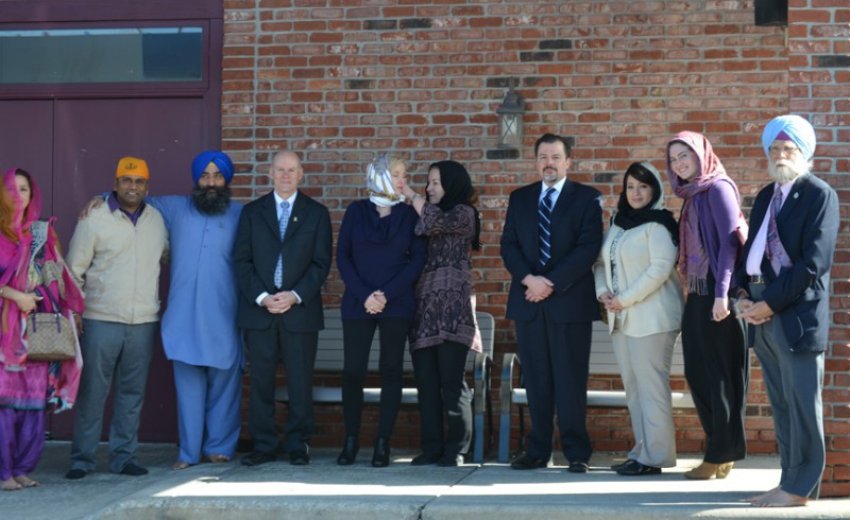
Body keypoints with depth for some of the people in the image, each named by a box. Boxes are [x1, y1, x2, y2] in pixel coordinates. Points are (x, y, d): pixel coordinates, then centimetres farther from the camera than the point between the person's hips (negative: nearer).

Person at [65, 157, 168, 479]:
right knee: (92, 392, 0)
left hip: (144, 322, 4)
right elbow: (75, 268, 1)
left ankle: (123, 457, 16)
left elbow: (165, 257, 21)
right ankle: (82, 459, 9)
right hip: (101, 320, -3)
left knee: (133, 392, 7)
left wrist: (160, 303, 14)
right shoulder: (94, 218, -2)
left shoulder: (157, 219, 9)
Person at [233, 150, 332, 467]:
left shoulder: (316, 213, 8)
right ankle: (263, 446, 10)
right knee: (260, 381, 2)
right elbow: (242, 260, 4)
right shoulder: (251, 212, 11)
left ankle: (298, 445, 10)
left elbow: (321, 262, 2)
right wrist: (261, 297, -9)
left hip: (300, 309, -1)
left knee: (300, 381, 1)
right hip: (259, 309, 1)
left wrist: (295, 296, -11)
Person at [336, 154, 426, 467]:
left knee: (391, 370, -2)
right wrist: (364, 295, -8)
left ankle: (383, 444, 3)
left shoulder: (409, 214, 6)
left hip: (396, 304, 0)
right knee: (353, 370, -3)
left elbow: (417, 259, 1)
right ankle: (351, 441, 8)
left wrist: (387, 295, -9)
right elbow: (342, 256, 3)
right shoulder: (356, 211, 7)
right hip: (358, 303, 0)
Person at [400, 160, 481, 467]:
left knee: (451, 381, -7)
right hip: (425, 306, 6)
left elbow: (436, 222, -16)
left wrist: (411, 195, -2)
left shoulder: (463, 213, 4)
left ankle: (455, 449, -1)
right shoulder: (428, 216, 23)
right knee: (426, 381, 2)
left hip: (451, 307, -6)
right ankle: (431, 447, 6)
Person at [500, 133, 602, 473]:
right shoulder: (520, 198, 15)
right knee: (535, 380, 5)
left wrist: (552, 283, -13)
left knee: (570, 379, -2)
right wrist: (528, 279, -9)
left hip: (570, 301, -3)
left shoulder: (586, 198, 4)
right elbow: (508, 245, 8)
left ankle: (577, 453, 4)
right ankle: (537, 451, 10)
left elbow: (588, 248, -6)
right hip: (528, 301, 3)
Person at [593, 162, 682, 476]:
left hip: (651, 318, -8)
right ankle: (642, 451, 17)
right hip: (622, 318, 8)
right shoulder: (618, 223, 17)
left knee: (651, 387, -7)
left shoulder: (658, 224, -7)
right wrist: (603, 291, -2)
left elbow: (661, 267, -17)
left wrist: (626, 299, -17)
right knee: (633, 387, 10)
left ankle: (654, 457, -3)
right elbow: (601, 262, 17)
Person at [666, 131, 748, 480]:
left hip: (715, 294, -8)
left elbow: (730, 240, -15)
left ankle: (720, 455, 5)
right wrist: (689, 289, 10)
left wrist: (722, 294, -21)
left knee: (719, 373, -2)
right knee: (697, 374, 8)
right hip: (697, 294, 9)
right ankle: (723, 449, 17)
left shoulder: (718, 188, -7)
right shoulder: (692, 195, 18)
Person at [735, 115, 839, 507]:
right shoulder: (765, 197, 18)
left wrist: (769, 303, -15)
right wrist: (743, 295, 0)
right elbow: (749, 250, 18)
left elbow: (813, 263, -14)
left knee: (801, 405, -1)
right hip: (762, 313, 7)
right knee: (781, 406, 12)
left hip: (796, 313, -7)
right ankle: (792, 481, 19)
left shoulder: (819, 195, -5)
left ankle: (799, 488, 6)